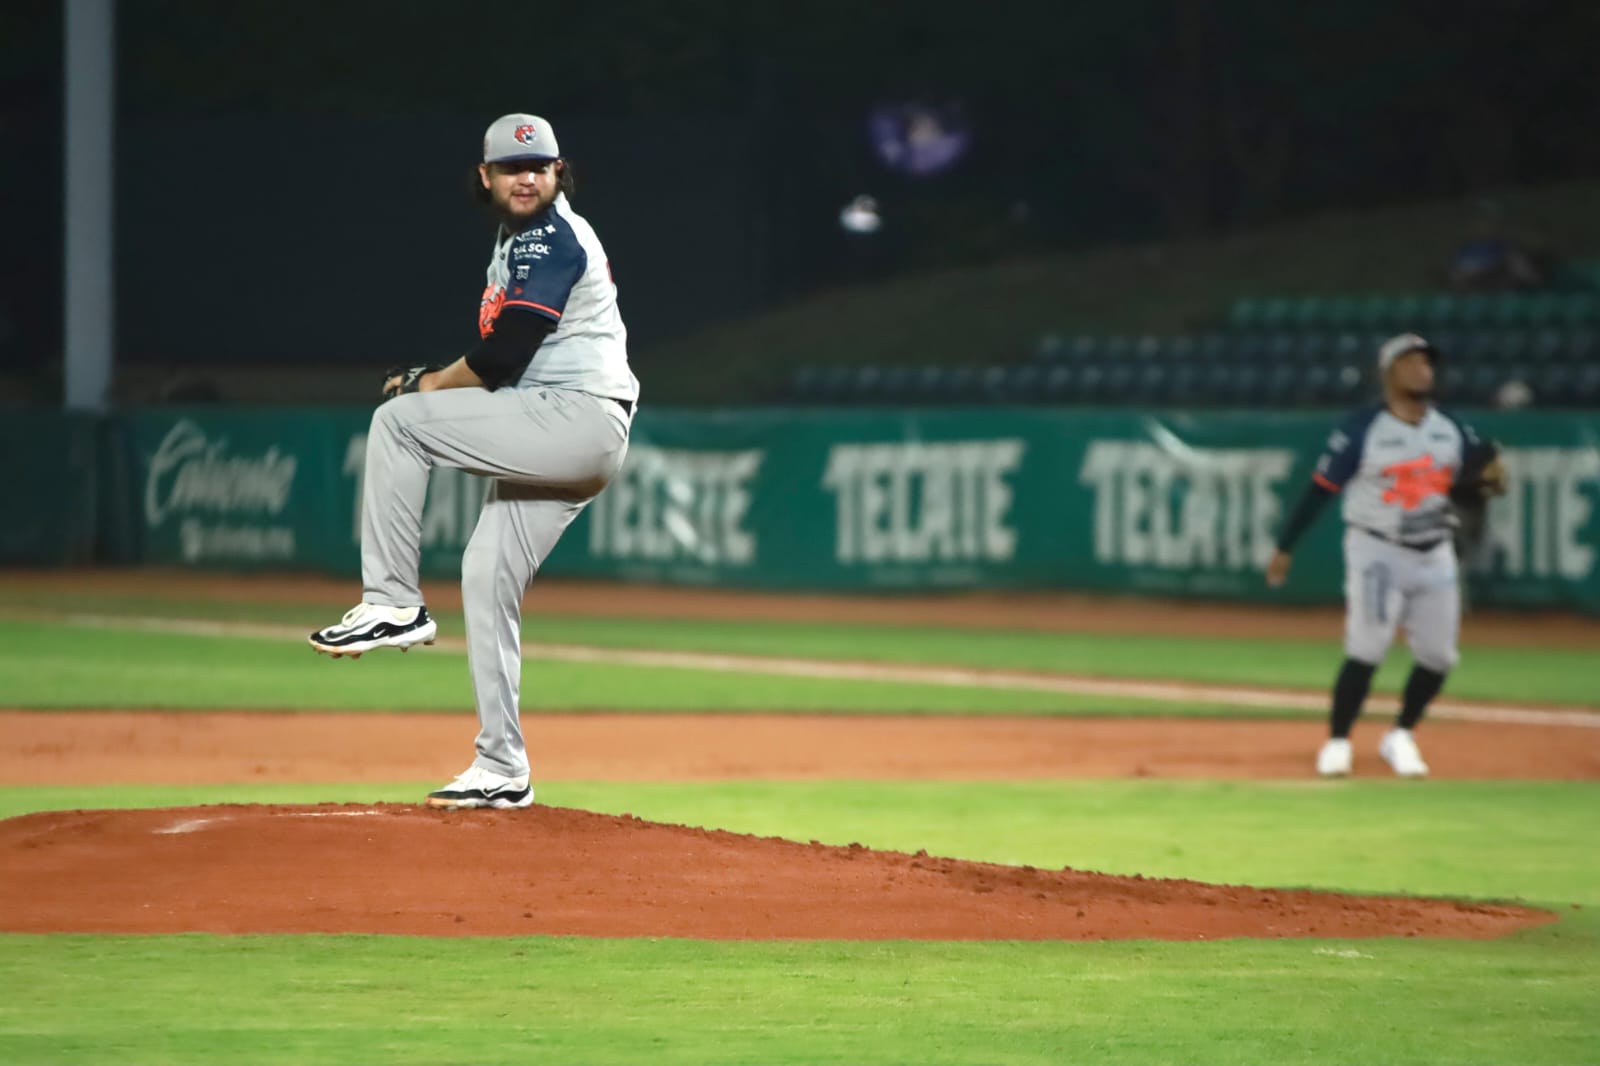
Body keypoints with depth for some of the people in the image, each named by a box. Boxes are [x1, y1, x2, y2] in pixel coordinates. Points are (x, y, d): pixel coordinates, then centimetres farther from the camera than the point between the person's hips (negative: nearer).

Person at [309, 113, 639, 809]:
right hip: (552, 439, 10)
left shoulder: (551, 237, -9)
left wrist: (429, 385, -1)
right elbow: (509, 364, 23)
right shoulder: (517, 241, 23)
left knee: (398, 418, -14)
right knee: (486, 574, 7)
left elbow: (503, 355, -15)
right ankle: (501, 771, 8)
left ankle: (392, 602, -13)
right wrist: (437, 384, 7)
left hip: (580, 421, -10)